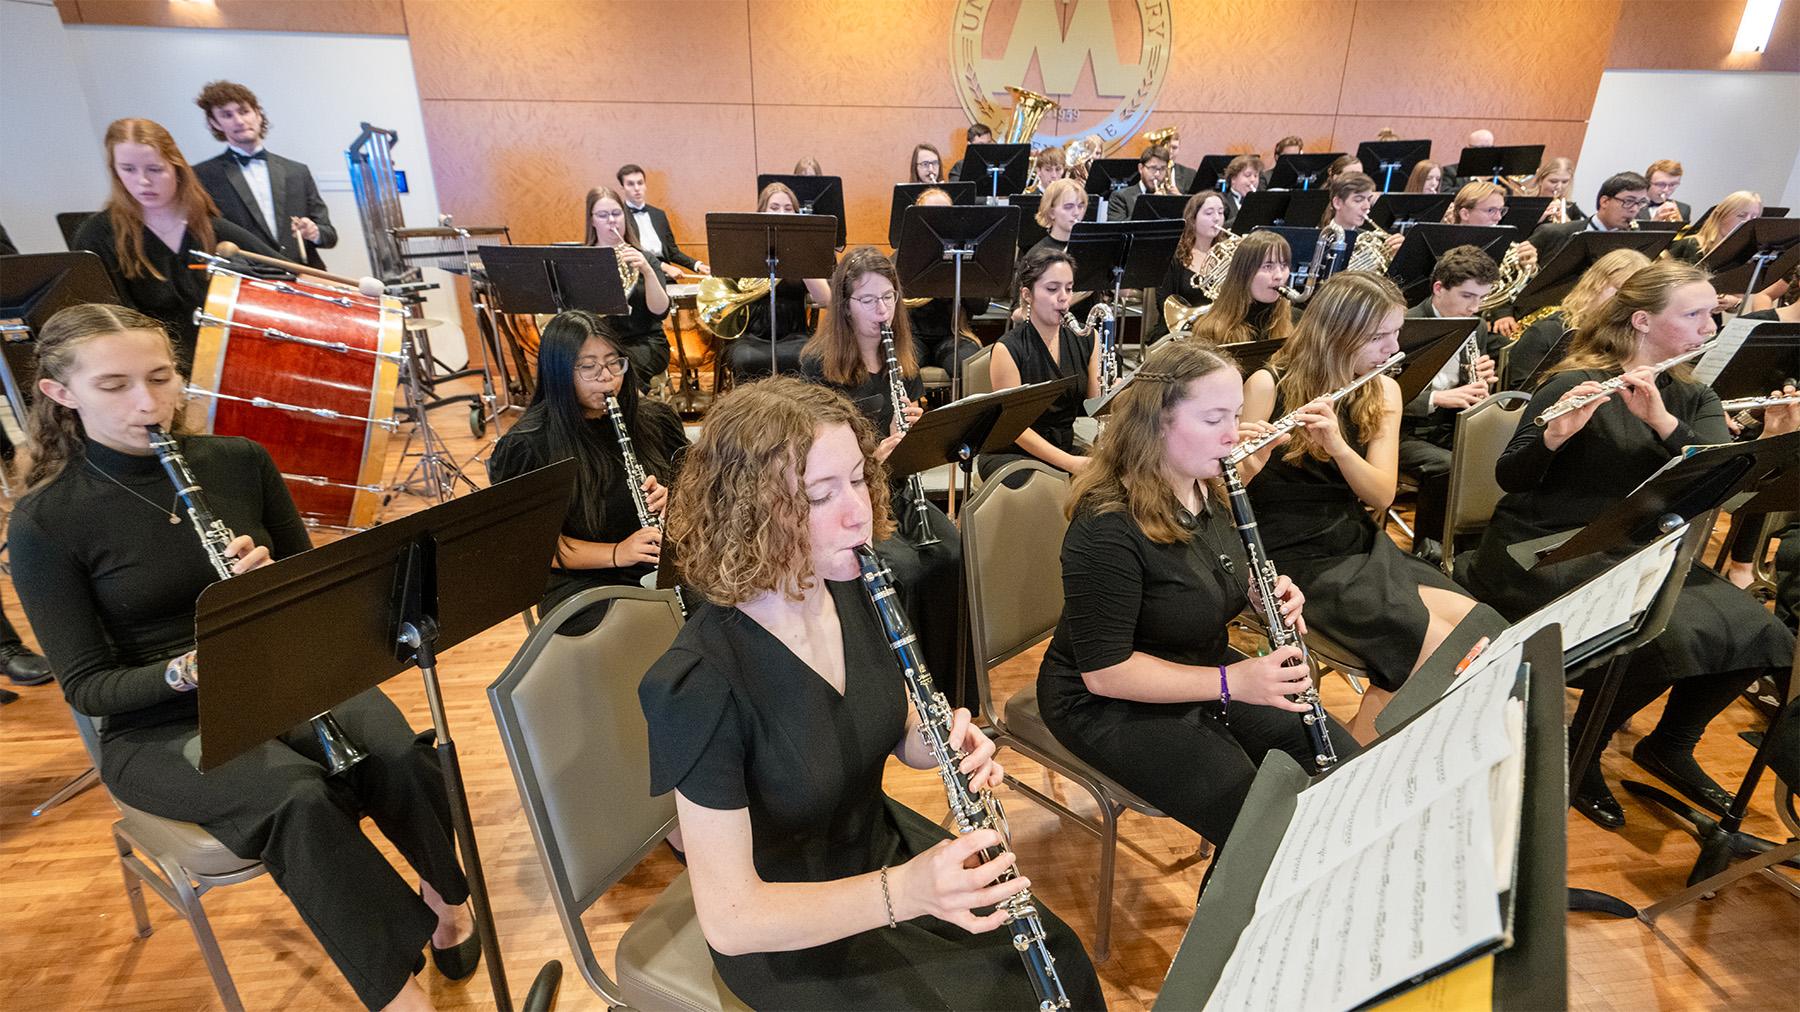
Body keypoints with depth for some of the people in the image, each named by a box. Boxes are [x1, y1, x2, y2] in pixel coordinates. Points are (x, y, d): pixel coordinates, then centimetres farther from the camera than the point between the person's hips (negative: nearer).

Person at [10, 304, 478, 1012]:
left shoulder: (239, 461, 0)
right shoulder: (44, 522, -8)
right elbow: (87, 686, -6)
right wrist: (189, 669, -26)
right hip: (160, 725, -2)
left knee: (401, 758, -28)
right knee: (298, 798, -33)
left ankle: (447, 900, 0)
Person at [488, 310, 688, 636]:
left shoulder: (655, 419, 7)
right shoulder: (526, 446, -4)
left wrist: (672, 497, -8)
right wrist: (615, 554, -17)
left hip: (671, 566, 4)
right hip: (583, 583, -4)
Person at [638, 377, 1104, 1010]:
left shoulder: (853, 591, -11)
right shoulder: (700, 682, -31)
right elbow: (728, 916, -24)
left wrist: (946, 743, -18)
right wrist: (902, 892, -35)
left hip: (884, 844, 5)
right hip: (789, 933, -5)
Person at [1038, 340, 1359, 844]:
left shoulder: (1205, 487, -2)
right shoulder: (1107, 527, -29)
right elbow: (1104, 671, -26)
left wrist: (1263, 594, -7)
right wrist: (1230, 683, -30)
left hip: (1203, 667, 8)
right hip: (1111, 703, -8)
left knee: (1345, 761, 4)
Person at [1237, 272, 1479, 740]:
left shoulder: (1383, 391, 6)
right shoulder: (1268, 385, -9)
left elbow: (1382, 495, -5)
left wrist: (1337, 444, -24)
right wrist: (1246, 462, -33)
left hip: (1361, 545, 6)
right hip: (1294, 556, -6)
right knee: (1441, 647, -21)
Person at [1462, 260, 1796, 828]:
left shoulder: (1694, 399, 10)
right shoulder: (1577, 385, -9)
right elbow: (1510, 479, -13)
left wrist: (1663, 421, -23)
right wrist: (1554, 435, -33)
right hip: (1542, 550, -7)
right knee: (1669, 639, -26)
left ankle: (1669, 745, 16)